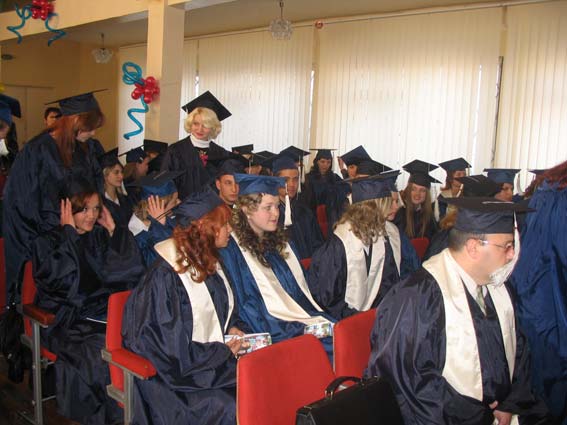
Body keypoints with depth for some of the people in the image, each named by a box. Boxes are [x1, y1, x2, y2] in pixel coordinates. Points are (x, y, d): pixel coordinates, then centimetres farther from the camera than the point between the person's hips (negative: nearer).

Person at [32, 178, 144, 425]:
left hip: (106, 313, 3)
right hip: (69, 319, -3)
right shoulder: (49, 242, 5)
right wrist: (69, 232, -9)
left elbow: (130, 272, 4)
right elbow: (61, 279, -15)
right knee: (101, 352, -31)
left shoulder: (101, 236, 14)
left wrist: (113, 230, 3)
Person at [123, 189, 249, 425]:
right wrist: (223, 351, -12)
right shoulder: (164, 276, -18)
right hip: (176, 372, -7)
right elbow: (171, 348, -18)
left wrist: (233, 328, 3)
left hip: (215, 356, 7)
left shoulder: (209, 263, 9)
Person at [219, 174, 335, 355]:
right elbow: (246, 308, -12)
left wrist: (319, 319, 2)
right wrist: (302, 330, -16)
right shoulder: (231, 249, -7)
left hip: (307, 320, 7)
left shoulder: (279, 242, 18)